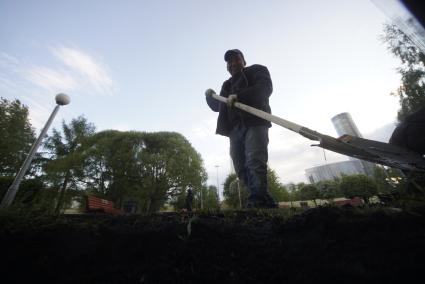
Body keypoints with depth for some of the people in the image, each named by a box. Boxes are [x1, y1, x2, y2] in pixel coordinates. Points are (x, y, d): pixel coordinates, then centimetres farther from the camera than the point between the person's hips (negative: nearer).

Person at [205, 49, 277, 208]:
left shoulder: (257, 70, 17)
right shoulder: (227, 85, 33)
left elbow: (265, 88, -4)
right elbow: (218, 106, 32)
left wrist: (239, 96, -16)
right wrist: (210, 96, 14)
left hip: (255, 123, -5)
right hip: (235, 128, 6)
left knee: (255, 161, -22)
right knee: (242, 169, -3)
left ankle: (256, 202, -23)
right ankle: (266, 203, 1)